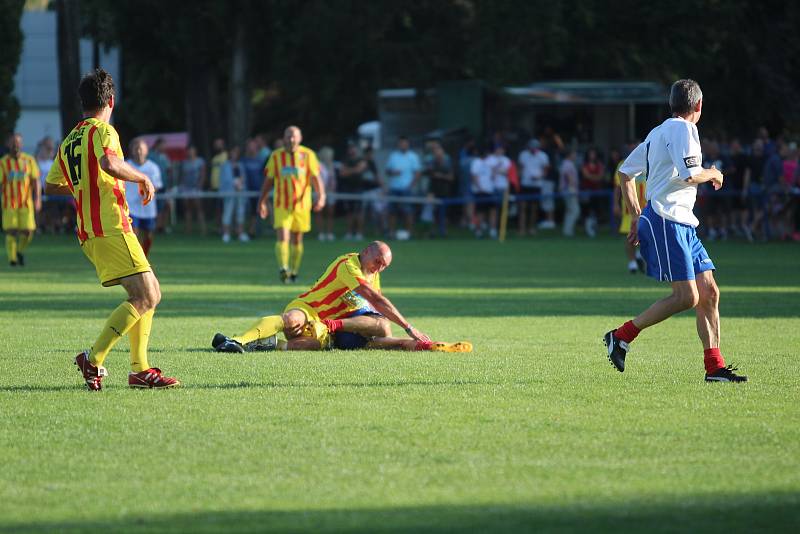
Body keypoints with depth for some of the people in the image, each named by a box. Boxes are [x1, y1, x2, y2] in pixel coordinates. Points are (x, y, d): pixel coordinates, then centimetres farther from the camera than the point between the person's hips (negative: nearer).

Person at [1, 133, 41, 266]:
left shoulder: (29, 160, 3)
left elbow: (36, 182, 2)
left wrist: (37, 200, -9)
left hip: (26, 202, 1)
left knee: (28, 231, -5)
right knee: (11, 231, -11)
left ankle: (20, 251, 22)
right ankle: (12, 258, -2)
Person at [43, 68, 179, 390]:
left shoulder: (68, 141, 18)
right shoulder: (103, 130, -6)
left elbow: (51, 186, 25)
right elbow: (109, 164, -27)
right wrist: (142, 178, -11)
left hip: (89, 234, 9)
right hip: (111, 228, -9)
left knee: (149, 293, 13)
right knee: (145, 297, -11)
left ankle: (140, 369, 8)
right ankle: (93, 358, -15)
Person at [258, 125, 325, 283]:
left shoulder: (308, 155, 0)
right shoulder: (276, 156, 3)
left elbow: (316, 178, -3)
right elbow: (268, 180, 10)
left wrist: (321, 196, -18)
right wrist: (262, 202, 9)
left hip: (301, 204, 1)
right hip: (281, 205, -1)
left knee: (297, 240, 9)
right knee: (282, 237, -17)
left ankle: (294, 272, 21)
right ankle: (283, 269, -27)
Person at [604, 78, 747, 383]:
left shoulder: (659, 132, 19)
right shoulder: (682, 129, -9)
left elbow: (625, 172, 24)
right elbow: (689, 175, -21)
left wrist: (636, 216, 26)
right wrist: (713, 174, 0)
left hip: (682, 225, 10)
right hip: (665, 219, -10)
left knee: (709, 293, 4)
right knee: (687, 297, -15)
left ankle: (714, 367, 4)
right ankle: (621, 337, -7)